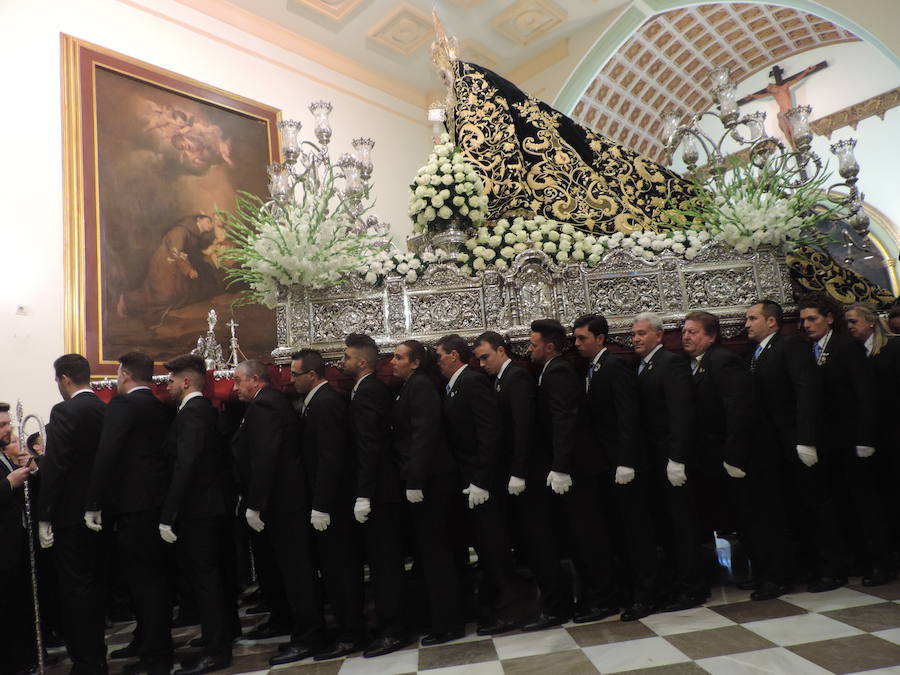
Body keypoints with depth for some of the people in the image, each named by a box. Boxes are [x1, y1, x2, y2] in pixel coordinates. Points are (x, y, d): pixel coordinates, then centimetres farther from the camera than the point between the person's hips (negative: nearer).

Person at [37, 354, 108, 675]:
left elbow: (54, 467, -18)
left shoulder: (64, 411, -14)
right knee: (97, 585, 16)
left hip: (71, 514, -7)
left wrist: (44, 517, -12)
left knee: (76, 588, 2)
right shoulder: (106, 411, 5)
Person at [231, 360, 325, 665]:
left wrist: (254, 505, -19)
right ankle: (310, 631, 27)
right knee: (298, 568, 16)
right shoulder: (276, 400, 15)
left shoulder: (262, 405, -15)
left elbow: (263, 459, -23)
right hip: (291, 496, 10)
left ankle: (307, 638, 10)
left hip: (281, 501, -10)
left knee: (294, 570, -1)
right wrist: (254, 500, 16)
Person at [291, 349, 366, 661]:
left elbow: (330, 458, -23)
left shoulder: (325, 403, -18)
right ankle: (351, 626, 30)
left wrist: (321, 506, -22)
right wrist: (320, 502, 12)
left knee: (338, 568, 1)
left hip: (333, 501, -9)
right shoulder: (320, 400, 11)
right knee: (344, 566, 17)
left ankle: (349, 635, 14)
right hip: (333, 500, 9)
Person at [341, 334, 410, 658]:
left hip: (376, 489, -10)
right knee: (386, 558, 16)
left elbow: (369, 447, -22)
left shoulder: (367, 392, -16)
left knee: (383, 560, 0)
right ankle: (390, 621, 28)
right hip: (384, 487, 10)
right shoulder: (375, 388, 13)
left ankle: (393, 630, 11)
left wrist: (363, 495, -22)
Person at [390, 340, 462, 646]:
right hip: (423, 479, 9)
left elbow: (424, 433, -21)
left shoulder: (420, 386, -12)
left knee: (433, 550, -1)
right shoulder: (410, 387, 15)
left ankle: (448, 623, 12)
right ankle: (444, 616, 28)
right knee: (432, 548, 16)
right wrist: (412, 479, 11)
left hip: (429, 479, -9)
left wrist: (415, 481, -23)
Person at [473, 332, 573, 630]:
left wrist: (518, 473, -21)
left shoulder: (517, 377, -11)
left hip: (528, 473, -9)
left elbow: (524, 426, -20)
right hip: (515, 474, 9)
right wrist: (509, 473, 8)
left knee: (538, 540, -1)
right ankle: (557, 600, 24)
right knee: (533, 540, 13)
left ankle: (555, 606, 11)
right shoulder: (500, 381, 15)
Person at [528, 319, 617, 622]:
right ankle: (589, 596, 26)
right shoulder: (554, 371, 14)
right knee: (580, 534, 15)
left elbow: (563, 422, -23)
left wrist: (560, 469, -25)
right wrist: (558, 468, 15)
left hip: (573, 469, -10)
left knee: (588, 534, 1)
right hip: (570, 468, 10)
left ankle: (602, 599, 13)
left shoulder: (558, 373, -15)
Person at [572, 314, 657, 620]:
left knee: (636, 528, 3)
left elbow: (627, 416, -18)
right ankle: (627, 588, 22)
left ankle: (644, 595, 13)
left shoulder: (616, 365, -10)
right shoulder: (589, 370, 14)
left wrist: (625, 462, -22)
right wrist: (595, 462, 8)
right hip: (603, 465, 8)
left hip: (622, 464, -8)